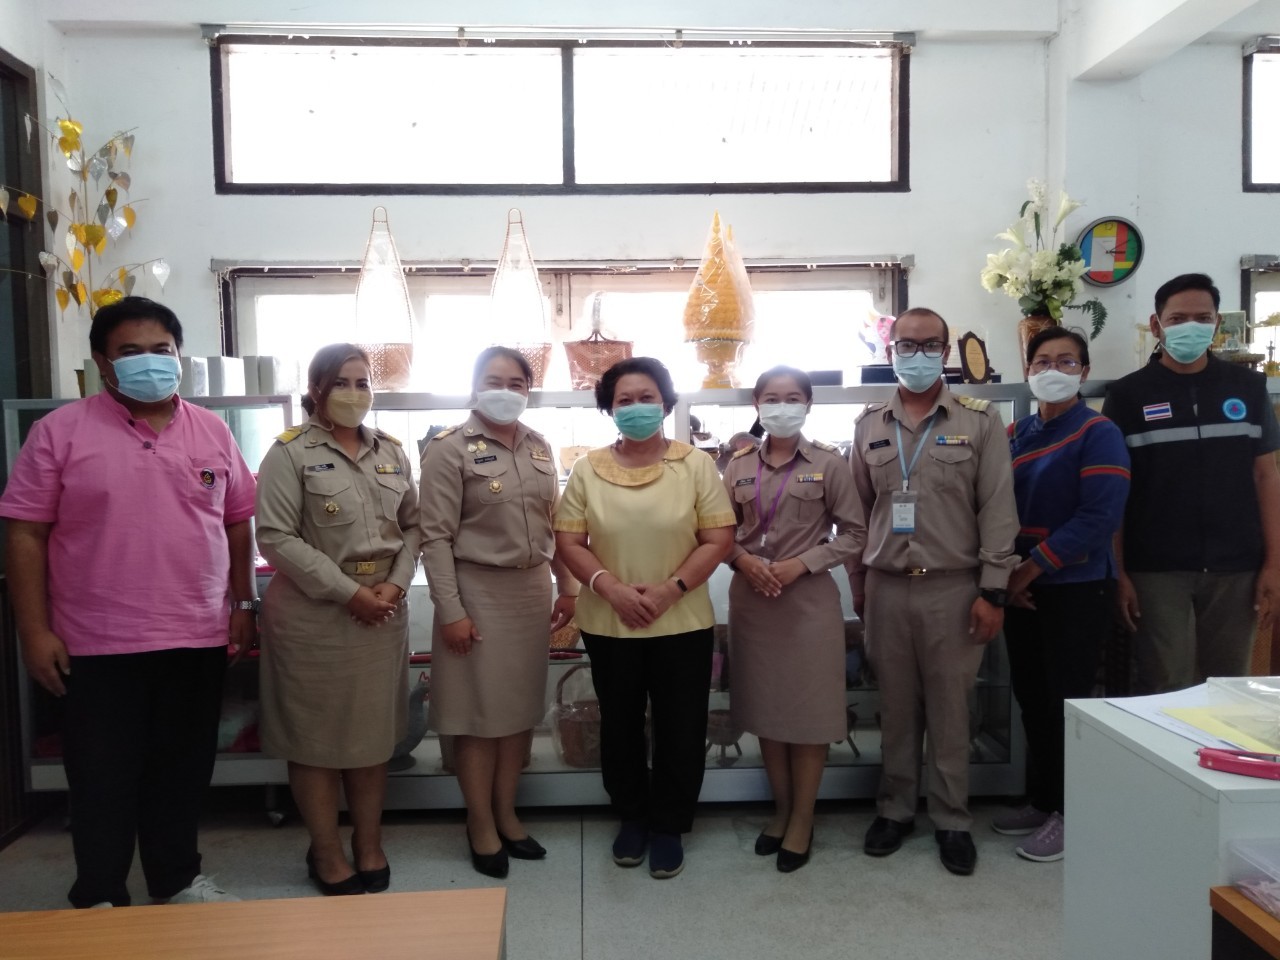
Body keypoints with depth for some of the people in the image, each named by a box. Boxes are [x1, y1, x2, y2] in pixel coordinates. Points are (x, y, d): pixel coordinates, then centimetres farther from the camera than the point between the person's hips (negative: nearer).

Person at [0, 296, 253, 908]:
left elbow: (238, 524, 11)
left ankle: (177, 881, 32)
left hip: (198, 638, 3)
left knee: (183, 770, 15)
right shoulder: (61, 431, -4)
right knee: (102, 777, 9)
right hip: (99, 645, -3)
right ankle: (99, 900, 27)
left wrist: (242, 604, 8)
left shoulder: (212, 433, 6)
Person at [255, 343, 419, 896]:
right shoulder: (290, 452, -6)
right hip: (314, 613, -4)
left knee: (374, 731, 13)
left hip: (383, 610, 5)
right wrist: (349, 593, -16)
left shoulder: (391, 452, 10)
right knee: (316, 736, 6)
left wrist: (396, 584, -7)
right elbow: (276, 538, -13)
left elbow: (413, 525, 10)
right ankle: (326, 854, 23)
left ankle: (369, 845, 29)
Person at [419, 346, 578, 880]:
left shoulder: (539, 446, 8)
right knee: (479, 709, 5)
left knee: (522, 705, 13)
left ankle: (506, 813, 29)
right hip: (478, 591, -5)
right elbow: (436, 536, -12)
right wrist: (450, 609, -16)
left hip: (532, 590, 6)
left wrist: (567, 586, 11)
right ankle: (481, 825, 21)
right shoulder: (449, 448, -9)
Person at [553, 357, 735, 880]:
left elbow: (718, 539, -6)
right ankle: (632, 817, 36)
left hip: (683, 623, -1)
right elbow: (569, 542, -2)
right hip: (608, 624, 2)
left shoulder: (696, 464, -3)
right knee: (620, 725, 15)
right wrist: (610, 587, -17)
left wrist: (670, 589, -17)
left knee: (680, 729, 8)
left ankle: (669, 826, 28)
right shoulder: (588, 469, 0)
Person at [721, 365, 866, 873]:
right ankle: (781, 809, 29)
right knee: (765, 708, 12)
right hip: (751, 598, 4)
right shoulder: (739, 465, 5)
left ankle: (802, 820, 20)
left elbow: (855, 534, -4)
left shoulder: (828, 463, -4)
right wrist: (742, 559, -11)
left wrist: (801, 564, -14)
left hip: (808, 598, -3)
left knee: (808, 712, 4)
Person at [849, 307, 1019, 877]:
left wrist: (992, 592, -8)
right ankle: (895, 808, 27)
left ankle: (952, 820, 22)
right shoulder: (869, 424, 7)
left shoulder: (980, 421, -1)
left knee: (949, 708, 7)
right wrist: (858, 583, 10)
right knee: (896, 706, 12)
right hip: (887, 588, 2)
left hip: (953, 588, -2)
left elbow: (998, 511, -4)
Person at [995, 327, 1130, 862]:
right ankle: (1042, 800, 28)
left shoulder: (1098, 434, -9)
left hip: (1076, 590, -6)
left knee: (1067, 702, 2)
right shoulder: (1015, 434, 9)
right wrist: (1007, 574, -6)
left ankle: (1071, 814, 17)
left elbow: (1099, 517, -19)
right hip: (1021, 588, 6)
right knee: (1031, 698, 13)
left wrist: (1029, 569, -17)